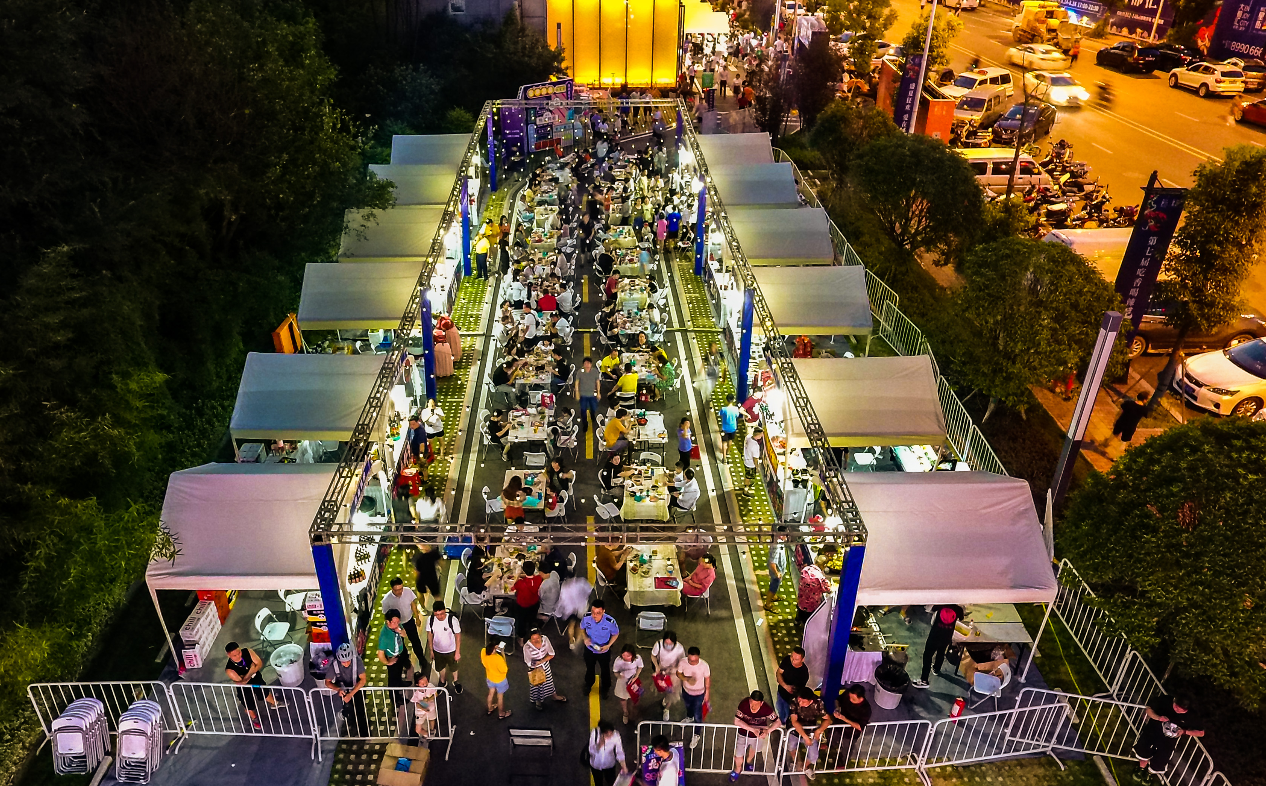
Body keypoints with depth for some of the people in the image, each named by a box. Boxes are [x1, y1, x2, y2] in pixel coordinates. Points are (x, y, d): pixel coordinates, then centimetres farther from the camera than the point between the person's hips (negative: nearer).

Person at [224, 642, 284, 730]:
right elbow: (242, 682, -33)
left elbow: (260, 664, -19)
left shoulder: (248, 652, -28)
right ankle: (254, 718, 52)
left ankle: (274, 703, 60)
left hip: (257, 679, 3)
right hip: (244, 687, -3)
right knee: (249, 706, 19)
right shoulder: (229, 669, -36)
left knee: (266, 692, 28)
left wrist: (252, 671, -33)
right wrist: (251, 670, -31)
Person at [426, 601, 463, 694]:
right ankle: (443, 682, 57)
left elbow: (458, 636, -17)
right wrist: (431, 650, 2)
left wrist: (458, 652, -11)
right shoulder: (430, 620, -24)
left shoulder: (453, 620, -32)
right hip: (437, 650, 2)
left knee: (453, 668, 23)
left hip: (451, 650, -2)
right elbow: (430, 634, -7)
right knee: (440, 668, 26)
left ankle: (455, 681, 54)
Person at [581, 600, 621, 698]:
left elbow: (615, 634, -14)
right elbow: (582, 628, -7)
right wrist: (585, 638, -24)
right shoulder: (586, 617, -30)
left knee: (605, 670, 26)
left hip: (604, 651, -1)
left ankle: (605, 688, 57)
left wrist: (608, 645, -25)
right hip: (589, 649, 2)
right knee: (589, 668, 30)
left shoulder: (610, 621, -36)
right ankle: (588, 685, 62)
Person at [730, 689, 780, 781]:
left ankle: (748, 761, 65)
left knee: (753, 749, 30)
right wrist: (752, 729, -38)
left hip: (759, 735, 1)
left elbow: (778, 722, -23)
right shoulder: (744, 704, -32)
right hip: (744, 734, -1)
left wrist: (768, 730, -40)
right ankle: (737, 769, 40)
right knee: (738, 756, 4)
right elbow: (737, 721, -30)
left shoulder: (766, 709, -30)